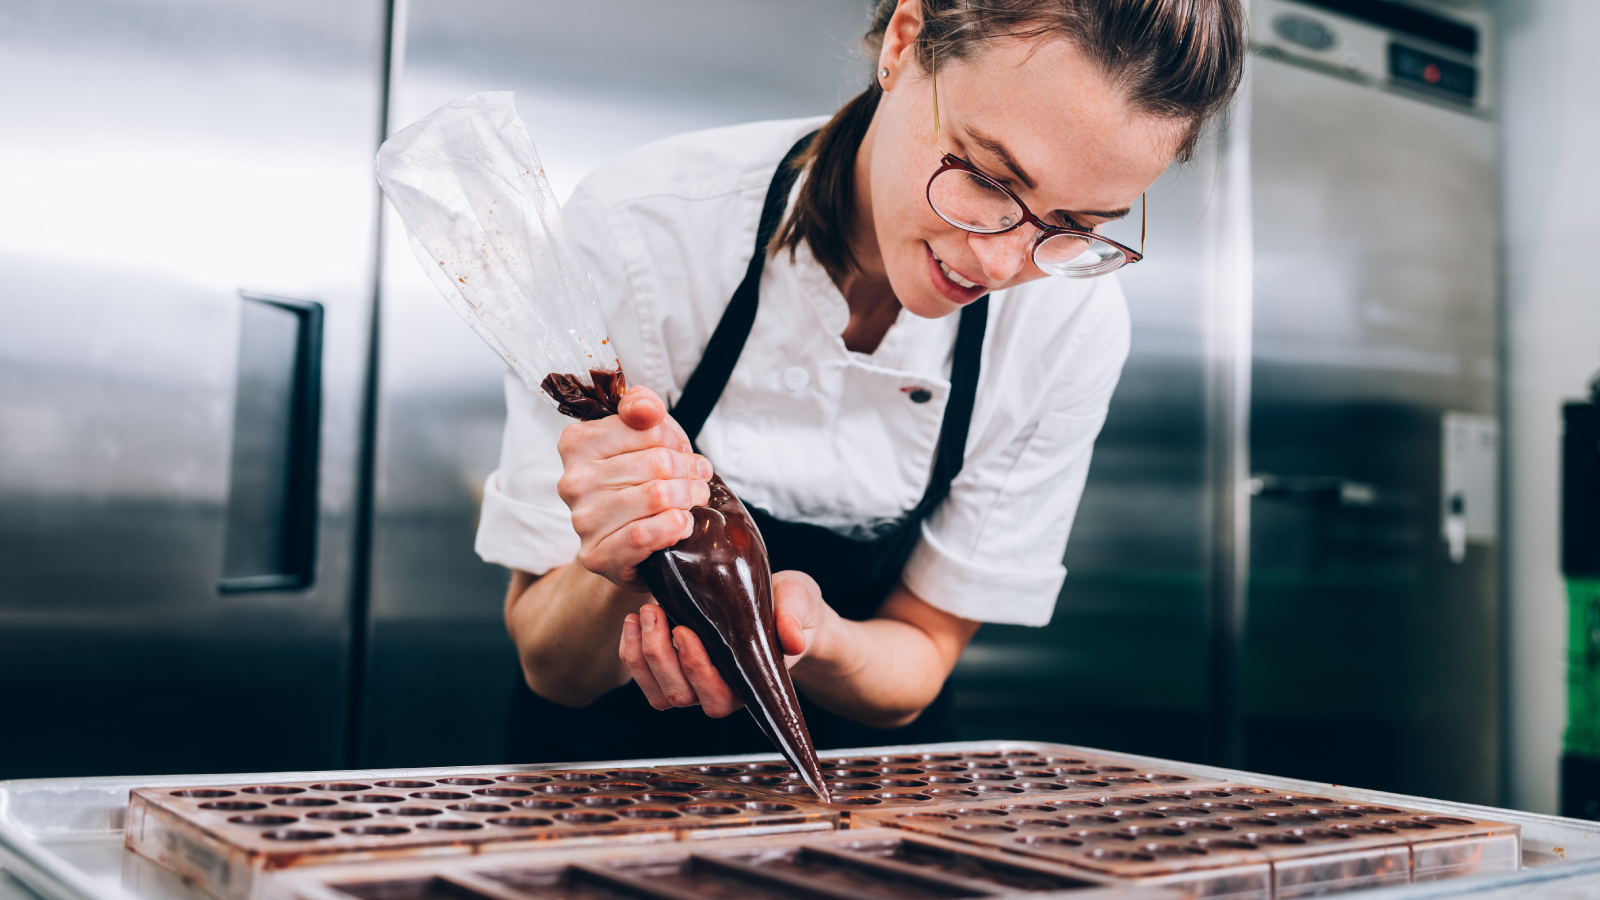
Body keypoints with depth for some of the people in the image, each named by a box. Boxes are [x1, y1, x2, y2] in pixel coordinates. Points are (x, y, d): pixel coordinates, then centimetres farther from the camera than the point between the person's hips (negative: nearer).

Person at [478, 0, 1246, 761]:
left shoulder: (1073, 321, -17)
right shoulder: (635, 231, -24)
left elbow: (920, 654, -8)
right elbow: (553, 671, -17)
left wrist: (806, 640, -30)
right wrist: (619, 572, -39)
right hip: (615, 750, -1)